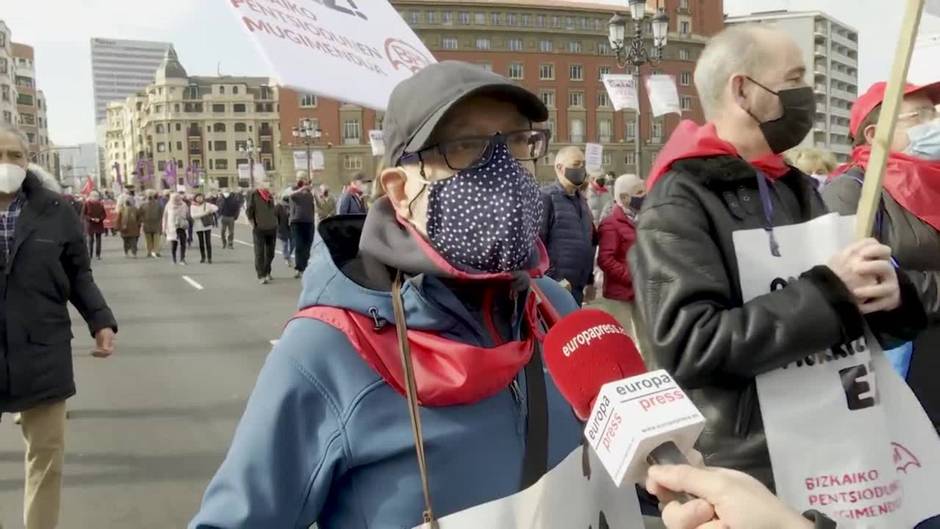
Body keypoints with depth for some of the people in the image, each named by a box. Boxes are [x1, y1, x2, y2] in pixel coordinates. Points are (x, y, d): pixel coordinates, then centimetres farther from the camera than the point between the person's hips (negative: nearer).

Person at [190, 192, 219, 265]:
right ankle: (203, 257, 20)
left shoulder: (207, 205, -1)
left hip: (207, 226, -1)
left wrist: (211, 211, -24)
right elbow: (193, 215, -14)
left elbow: (215, 208, -7)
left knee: (208, 242, -5)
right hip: (198, 227, 1)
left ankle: (209, 258, -1)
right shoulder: (192, 207, 0)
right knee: (201, 242, 9)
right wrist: (204, 213, -20)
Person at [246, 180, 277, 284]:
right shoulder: (254, 194, -6)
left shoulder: (270, 195, 11)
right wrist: (253, 225, -10)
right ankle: (261, 276, -3)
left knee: (270, 253, 11)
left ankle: (267, 273, 25)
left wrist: (275, 223, 12)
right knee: (260, 253, -4)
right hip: (259, 229, -6)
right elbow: (249, 211, -8)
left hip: (272, 228, 6)